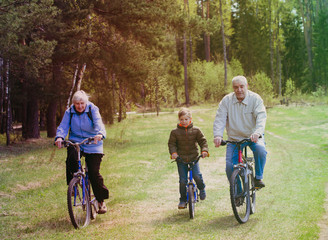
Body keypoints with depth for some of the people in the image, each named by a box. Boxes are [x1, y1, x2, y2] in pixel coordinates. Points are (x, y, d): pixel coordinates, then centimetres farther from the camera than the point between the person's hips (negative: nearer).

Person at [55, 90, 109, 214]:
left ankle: (101, 201, 11)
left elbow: (98, 123, -24)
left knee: (94, 173, -7)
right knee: (72, 159, -31)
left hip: (92, 145, -2)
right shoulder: (69, 112, -1)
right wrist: (59, 137, -33)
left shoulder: (93, 110, -8)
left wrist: (100, 134, -46)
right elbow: (63, 126, -11)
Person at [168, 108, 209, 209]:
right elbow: (171, 143, 2)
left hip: (194, 157, 0)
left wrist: (204, 150, -12)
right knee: (182, 180, -1)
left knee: (197, 176, -17)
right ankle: (183, 200, 14)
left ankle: (202, 188, 15)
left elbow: (203, 141, 3)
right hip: (181, 159, 0)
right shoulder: (175, 132, -2)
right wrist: (173, 153, -15)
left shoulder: (196, 130, -1)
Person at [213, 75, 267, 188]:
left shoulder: (255, 98, -12)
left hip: (253, 136, -1)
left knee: (260, 150, -32)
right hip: (234, 138, 2)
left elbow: (261, 117, -25)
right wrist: (217, 135, -34)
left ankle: (258, 178, -9)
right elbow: (219, 119, -15)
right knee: (230, 166, -9)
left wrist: (257, 132, -44)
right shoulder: (226, 100, -7)